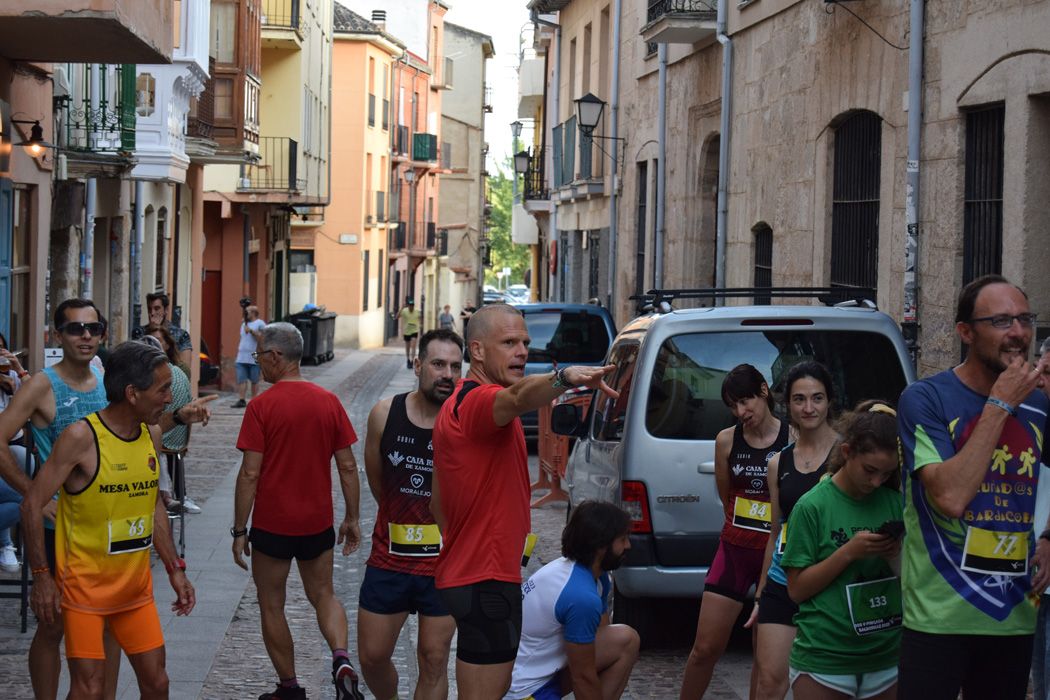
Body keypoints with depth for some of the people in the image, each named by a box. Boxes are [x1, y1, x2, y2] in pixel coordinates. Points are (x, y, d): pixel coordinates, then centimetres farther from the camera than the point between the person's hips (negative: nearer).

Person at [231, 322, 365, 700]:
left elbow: (250, 474, -14)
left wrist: (239, 531, -6)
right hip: (318, 523, 4)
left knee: (272, 607, 11)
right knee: (323, 595, 18)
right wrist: (352, 519, 12)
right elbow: (347, 466, 2)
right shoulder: (329, 402, -1)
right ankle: (342, 661, -6)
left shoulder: (261, 406, -13)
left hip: (272, 526, -4)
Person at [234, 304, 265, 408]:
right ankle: (241, 400, -6)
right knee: (241, 380, -4)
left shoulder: (260, 323, -1)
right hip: (241, 358, 6)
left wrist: (251, 331, -16)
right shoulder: (244, 324, 21)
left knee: (254, 381, 1)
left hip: (254, 359, -6)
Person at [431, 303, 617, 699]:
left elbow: (437, 501, 23)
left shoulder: (458, 404, 17)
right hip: (488, 578, -11)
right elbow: (519, 396, -43)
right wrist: (564, 378, -62)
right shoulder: (480, 400, -17)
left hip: (463, 573, 11)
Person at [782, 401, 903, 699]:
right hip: (824, 659, -3)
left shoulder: (894, 503, 2)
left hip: (887, 655, 3)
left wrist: (898, 558, -11)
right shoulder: (813, 506, -8)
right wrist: (848, 552, -19)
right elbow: (797, 589, -7)